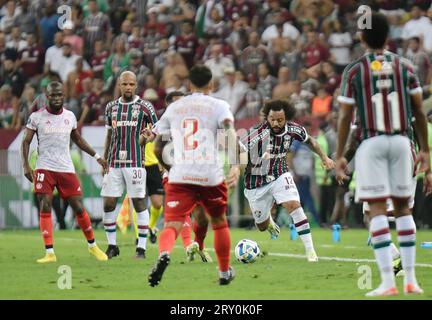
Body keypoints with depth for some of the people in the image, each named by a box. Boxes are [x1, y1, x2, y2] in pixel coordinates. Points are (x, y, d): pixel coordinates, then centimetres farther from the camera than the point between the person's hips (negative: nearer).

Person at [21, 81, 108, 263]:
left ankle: (92, 246, 19)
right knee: (45, 208, -12)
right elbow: (26, 141, 0)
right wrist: (26, 165, -12)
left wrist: (96, 156, 19)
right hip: (45, 169, -2)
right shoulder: (37, 117, -3)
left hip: (66, 168, 2)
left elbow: (78, 139, 22)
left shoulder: (70, 116, 8)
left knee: (79, 208, 1)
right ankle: (50, 253, -8)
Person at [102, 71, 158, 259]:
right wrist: (104, 162, 17)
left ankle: (141, 247, 1)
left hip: (135, 162, -4)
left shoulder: (144, 107, 0)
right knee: (108, 203, 1)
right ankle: (112, 245, 13)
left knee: (139, 202, -4)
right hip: (114, 163, 4)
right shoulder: (111, 107, 12)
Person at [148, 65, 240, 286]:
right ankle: (225, 273, 34)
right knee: (219, 223, 22)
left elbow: (157, 147, 16)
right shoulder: (218, 106, 6)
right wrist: (235, 165, -22)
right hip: (211, 175, -1)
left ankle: (164, 254, -41)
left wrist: (170, 169, 33)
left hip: (179, 177, 1)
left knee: (172, 226, -8)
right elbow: (230, 132, -13)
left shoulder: (174, 108, 15)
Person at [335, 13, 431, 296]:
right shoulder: (405, 67, 6)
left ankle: (388, 281, -13)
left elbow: (346, 116, -1)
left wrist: (340, 155, 5)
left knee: (377, 209, -4)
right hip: (401, 140, 3)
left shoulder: (354, 71, -1)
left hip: (371, 142, -3)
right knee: (403, 206, 12)